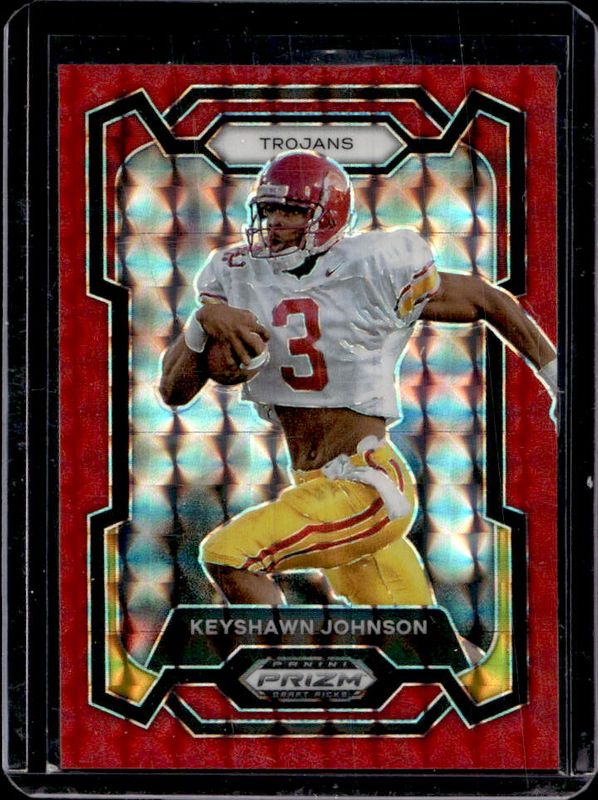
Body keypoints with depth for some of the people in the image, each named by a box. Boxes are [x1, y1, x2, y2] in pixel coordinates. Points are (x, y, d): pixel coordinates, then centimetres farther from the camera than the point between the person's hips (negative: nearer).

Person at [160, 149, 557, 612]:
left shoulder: (374, 270, -11)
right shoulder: (239, 277, 3)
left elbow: (490, 302, 0)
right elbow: (174, 391, 1)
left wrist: (557, 376, 7)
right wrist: (203, 322, -18)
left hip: (368, 488, -6)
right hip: (313, 486, 6)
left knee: (228, 556, -20)